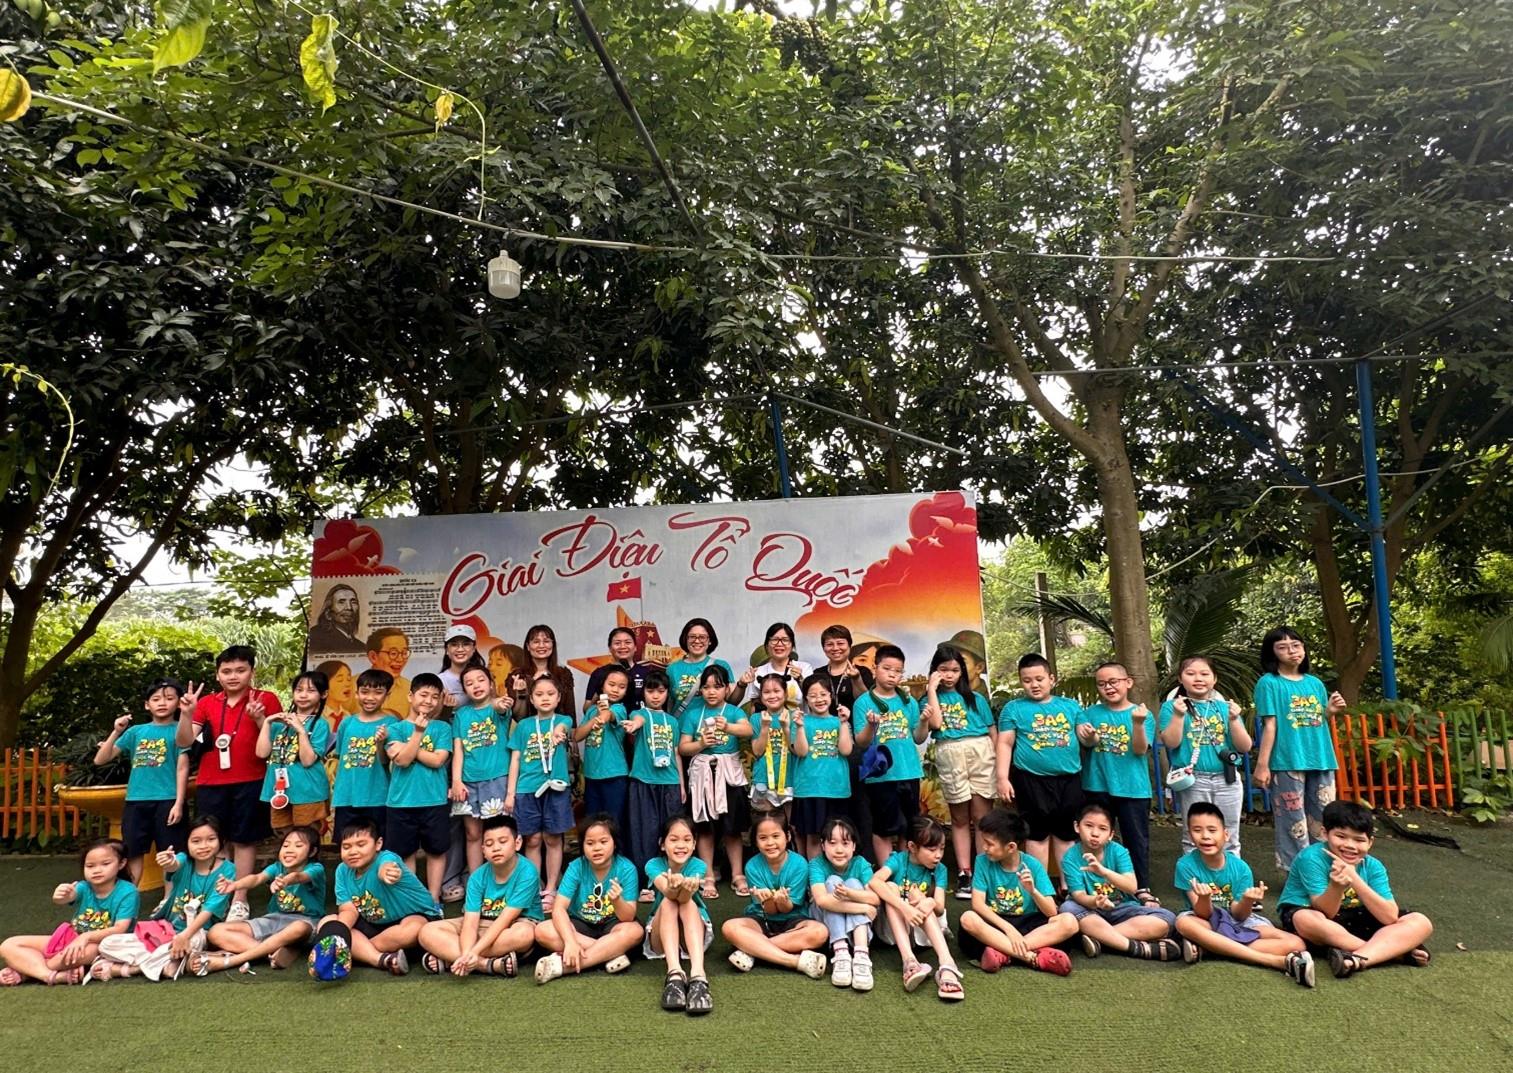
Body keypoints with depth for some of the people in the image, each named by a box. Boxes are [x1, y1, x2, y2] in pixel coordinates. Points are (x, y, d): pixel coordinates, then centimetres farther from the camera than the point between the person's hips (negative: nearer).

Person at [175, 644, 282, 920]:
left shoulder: (265, 699, -2)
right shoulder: (207, 703, 8)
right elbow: (184, 742, 3)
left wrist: (259, 718, -19)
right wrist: (186, 713, -13)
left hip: (249, 783, -3)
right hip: (210, 783, 3)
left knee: (243, 840, 4)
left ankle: (239, 900, 11)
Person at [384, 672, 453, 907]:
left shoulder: (442, 728, 3)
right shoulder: (396, 728, 3)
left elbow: (438, 760, -9)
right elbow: (402, 759, -10)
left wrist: (409, 749, -10)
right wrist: (418, 731, -14)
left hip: (434, 801, 0)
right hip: (401, 802, 0)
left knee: (436, 851, 8)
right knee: (405, 853, 9)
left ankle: (434, 899, 19)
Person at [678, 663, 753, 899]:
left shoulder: (733, 711, -2)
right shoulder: (693, 714, 2)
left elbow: (748, 730, -23)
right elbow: (682, 748, 2)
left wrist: (728, 727, -41)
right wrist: (701, 743, -16)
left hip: (730, 773, -1)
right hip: (703, 774, 1)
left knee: (733, 827, 7)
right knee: (705, 828, 7)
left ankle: (737, 875, 20)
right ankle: (708, 877, 16)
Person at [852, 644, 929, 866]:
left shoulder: (908, 701, 6)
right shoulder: (864, 702, -5)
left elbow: (918, 738, 9)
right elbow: (860, 743, -9)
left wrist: (924, 722, -10)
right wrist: (871, 726, -27)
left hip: (909, 772, 4)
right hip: (880, 775, -4)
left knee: (909, 828, 14)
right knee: (884, 829, 5)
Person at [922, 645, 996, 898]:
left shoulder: (975, 698, 14)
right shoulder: (930, 699, 11)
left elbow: (993, 731, 11)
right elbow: (936, 723, -9)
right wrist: (932, 689, -3)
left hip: (980, 753, 0)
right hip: (949, 756, 0)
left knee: (982, 816, -1)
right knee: (960, 818, 5)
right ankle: (964, 875, 9)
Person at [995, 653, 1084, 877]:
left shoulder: (1071, 705, 8)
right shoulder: (1013, 708, 0)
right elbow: (1005, 744, -3)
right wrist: (1002, 778, -11)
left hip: (1069, 778, 3)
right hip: (1032, 780, -3)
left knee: (1067, 834, 14)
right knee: (1037, 834, 6)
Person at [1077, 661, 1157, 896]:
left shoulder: (1141, 713, -3)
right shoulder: (1090, 713, 3)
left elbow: (1140, 749, -13)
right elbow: (1087, 740, -11)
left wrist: (1138, 723, -29)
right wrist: (1088, 736, -34)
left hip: (1133, 787, -2)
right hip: (1098, 786, 2)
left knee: (1137, 840, 5)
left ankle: (1143, 889, 17)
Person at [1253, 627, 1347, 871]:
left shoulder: (1315, 683, 13)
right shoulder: (1269, 683, -3)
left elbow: (1318, 724, 18)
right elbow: (1270, 726, -7)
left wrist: (1330, 712, -3)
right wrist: (1262, 764, -12)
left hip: (1320, 760, 6)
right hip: (1287, 762, -5)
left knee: (1324, 821, 11)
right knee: (1294, 823, -1)